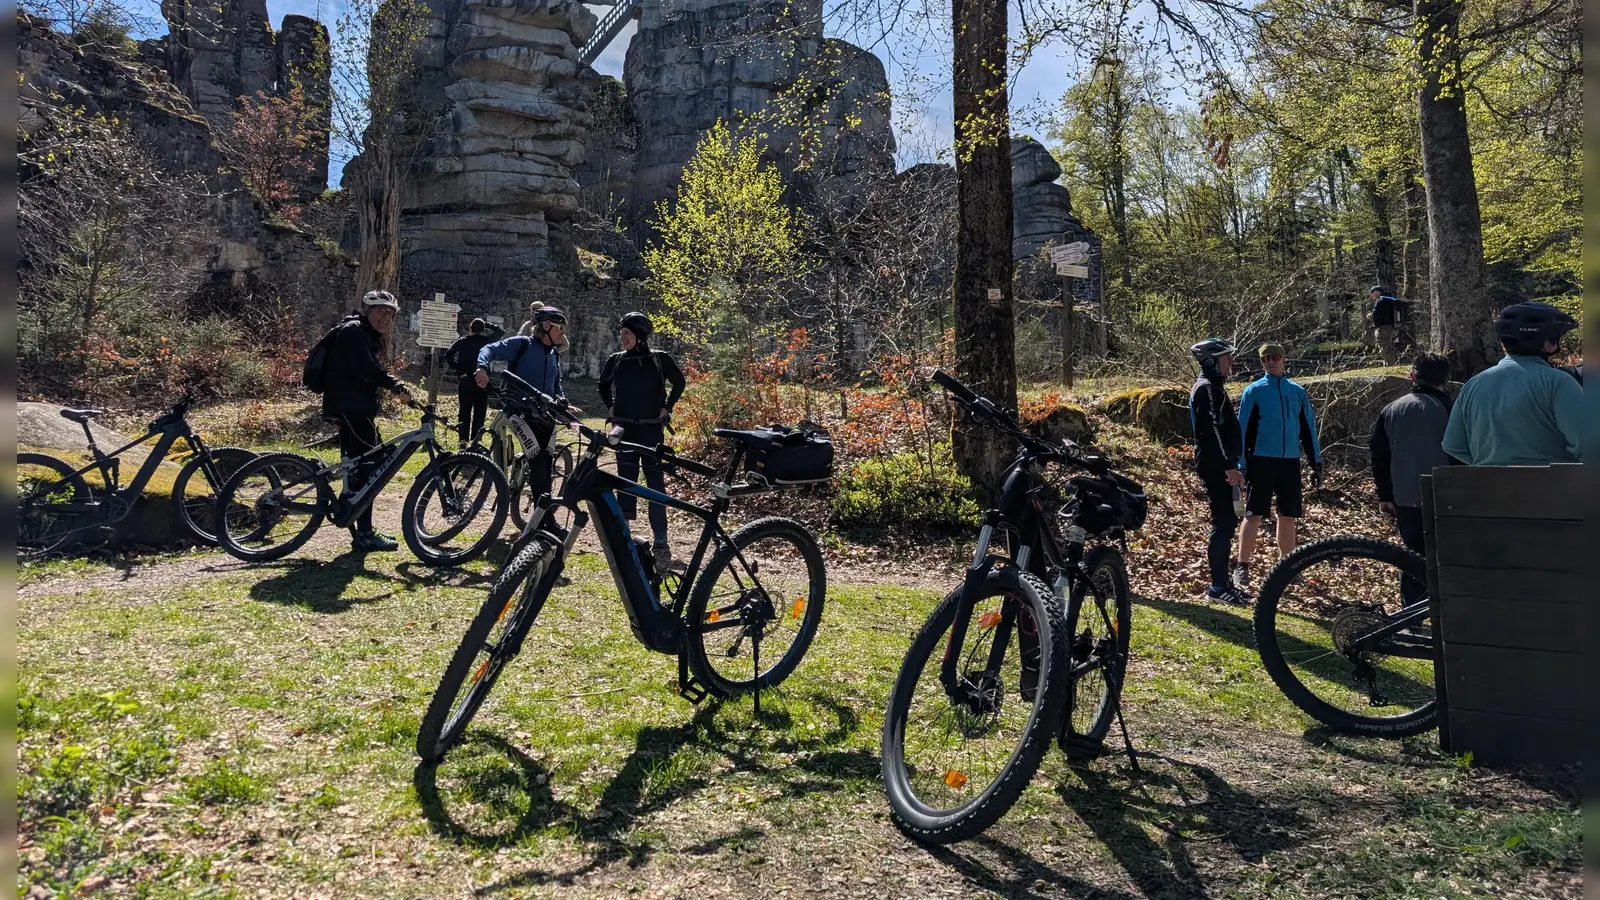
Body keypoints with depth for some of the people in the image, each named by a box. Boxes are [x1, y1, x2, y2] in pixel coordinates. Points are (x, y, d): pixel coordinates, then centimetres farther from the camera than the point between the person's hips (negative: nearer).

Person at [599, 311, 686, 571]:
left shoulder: (660, 359, -2)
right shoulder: (615, 360, 6)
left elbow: (678, 382, 8)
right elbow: (603, 384, 22)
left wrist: (667, 408, 1)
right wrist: (610, 407, 9)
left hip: (651, 428, -3)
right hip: (624, 428, 3)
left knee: (655, 482, -5)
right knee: (625, 481, 6)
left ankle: (661, 542, -3)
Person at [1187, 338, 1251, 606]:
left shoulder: (1211, 387, 20)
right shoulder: (1207, 388, -13)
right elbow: (1213, 430, -22)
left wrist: (1231, 464, 23)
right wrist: (1229, 465, -25)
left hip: (1219, 465, 11)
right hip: (1216, 467, -11)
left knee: (1227, 523, 13)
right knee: (1223, 525, -9)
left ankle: (1223, 581, 19)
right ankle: (1218, 587, -6)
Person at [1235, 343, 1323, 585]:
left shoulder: (1297, 392, 10)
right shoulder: (1253, 391, 1)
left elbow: (1308, 429, 12)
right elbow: (1244, 429, -1)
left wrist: (1317, 463, 8)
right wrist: (1242, 465, -6)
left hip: (1290, 463, 3)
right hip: (1262, 461, -3)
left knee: (1288, 517, 8)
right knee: (1253, 515, -4)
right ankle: (1242, 566, 2)